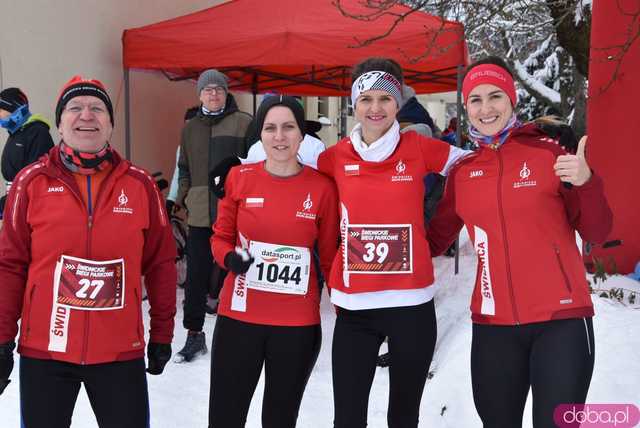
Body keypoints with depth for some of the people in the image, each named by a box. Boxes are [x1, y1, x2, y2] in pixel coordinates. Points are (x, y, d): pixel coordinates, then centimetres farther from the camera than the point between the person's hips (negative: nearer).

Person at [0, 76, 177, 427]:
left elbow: (160, 263, 3)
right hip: (44, 350, 0)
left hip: (122, 350, 1)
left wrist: (162, 333, 5)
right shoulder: (31, 182, -3)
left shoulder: (140, 184, -1)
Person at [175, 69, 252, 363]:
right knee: (196, 276, 6)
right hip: (199, 213, 4)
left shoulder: (243, 122, 1)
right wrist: (184, 197, 10)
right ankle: (194, 334, 19)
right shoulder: (190, 128, 16)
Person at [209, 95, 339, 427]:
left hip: (298, 323, 0)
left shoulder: (323, 188, -4)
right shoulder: (239, 177, -2)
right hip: (238, 317, 1)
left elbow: (329, 257, 4)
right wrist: (230, 258, -13)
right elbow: (220, 238, 8)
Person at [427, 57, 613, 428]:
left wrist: (586, 182, -19)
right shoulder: (462, 172, 6)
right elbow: (436, 238, 15)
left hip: (561, 320, -3)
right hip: (493, 325, 3)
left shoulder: (549, 152, -2)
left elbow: (597, 234, -1)